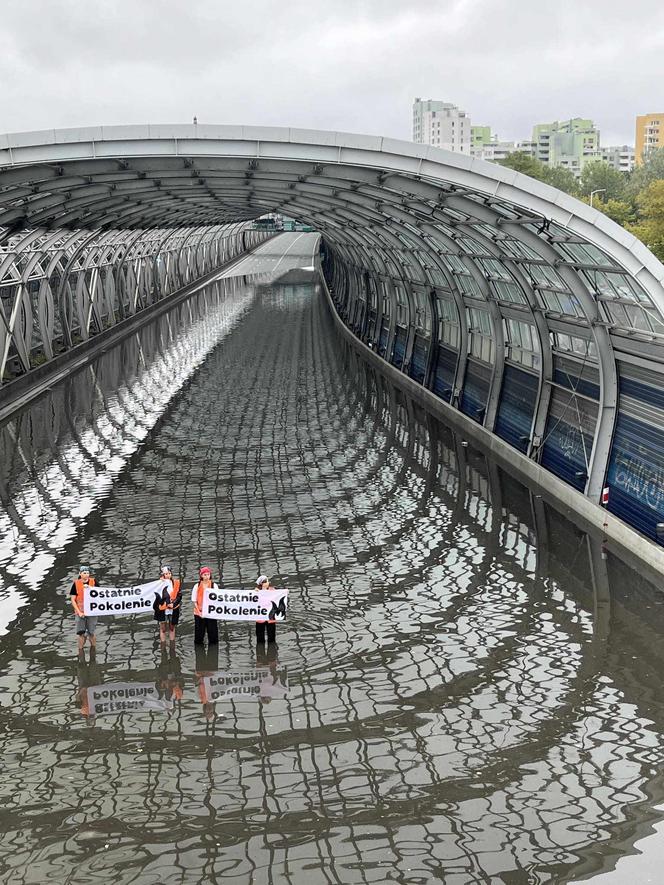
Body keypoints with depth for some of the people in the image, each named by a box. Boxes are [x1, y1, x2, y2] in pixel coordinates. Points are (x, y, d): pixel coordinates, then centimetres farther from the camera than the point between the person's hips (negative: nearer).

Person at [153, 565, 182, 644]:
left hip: (173, 609, 2)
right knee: (163, 628, 4)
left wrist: (173, 604, -13)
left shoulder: (176, 583, 1)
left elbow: (179, 595, 0)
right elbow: (158, 596, -12)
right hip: (162, 610, -2)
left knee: (172, 628, 13)